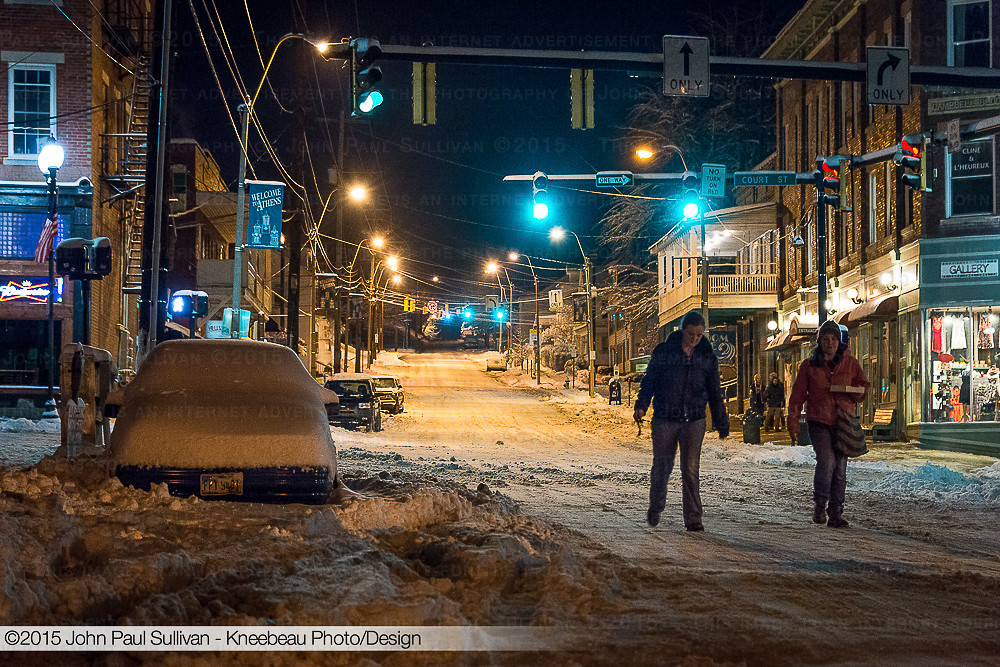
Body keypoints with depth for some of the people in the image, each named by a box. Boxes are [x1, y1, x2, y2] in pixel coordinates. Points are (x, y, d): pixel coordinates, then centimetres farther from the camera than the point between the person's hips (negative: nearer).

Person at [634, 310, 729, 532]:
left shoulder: (708, 357, 5)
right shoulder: (663, 352, -1)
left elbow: (715, 393, 12)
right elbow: (649, 380, 4)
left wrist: (722, 424, 12)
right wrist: (641, 405, -11)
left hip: (694, 421, 1)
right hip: (665, 419, 0)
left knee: (690, 469, -7)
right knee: (661, 467, 8)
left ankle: (693, 519, -3)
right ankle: (655, 508, 32)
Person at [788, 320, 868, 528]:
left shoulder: (850, 364, 8)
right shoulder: (809, 366, 5)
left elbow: (863, 387, 12)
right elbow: (798, 394, 8)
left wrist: (853, 391, -11)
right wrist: (793, 421, 2)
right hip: (819, 421, -2)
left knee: (840, 468, 2)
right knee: (826, 461, -20)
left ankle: (835, 513, 11)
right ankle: (819, 504, -2)